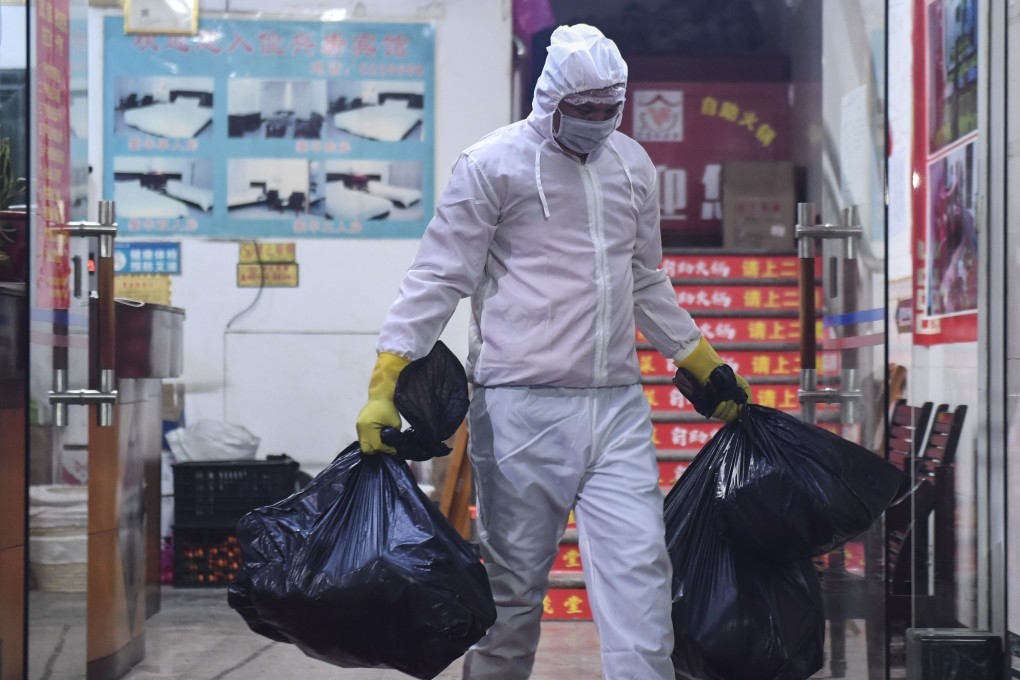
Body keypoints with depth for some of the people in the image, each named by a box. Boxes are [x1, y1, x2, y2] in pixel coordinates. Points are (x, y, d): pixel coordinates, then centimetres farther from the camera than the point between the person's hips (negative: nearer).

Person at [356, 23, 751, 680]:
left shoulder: (633, 164, 15)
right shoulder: (494, 163, -3)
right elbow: (439, 279, -3)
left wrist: (706, 365, 29)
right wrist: (384, 386, -10)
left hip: (618, 406, 5)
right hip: (523, 409, -5)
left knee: (640, 566, -5)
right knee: (515, 583, 2)